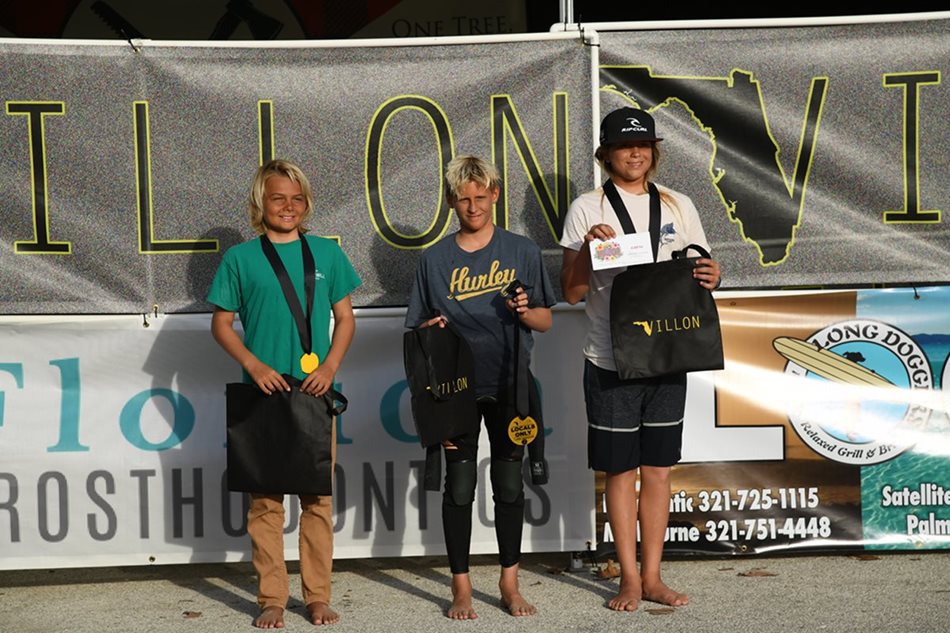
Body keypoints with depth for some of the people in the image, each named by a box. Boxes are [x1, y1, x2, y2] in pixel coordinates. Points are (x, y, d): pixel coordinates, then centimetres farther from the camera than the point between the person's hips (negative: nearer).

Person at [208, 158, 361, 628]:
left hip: (315, 390, 1)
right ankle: (271, 598, 13)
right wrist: (254, 365, -9)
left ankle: (318, 596, 15)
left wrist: (330, 365, -5)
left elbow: (345, 317, 11)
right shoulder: (240, 258, 4)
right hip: (264, 391, -1)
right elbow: (221, 324, 6)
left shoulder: (327, 253, 8)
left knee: (318, 496, 5)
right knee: (265, 497, 2)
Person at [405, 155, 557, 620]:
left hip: (509, 385, 1)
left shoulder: (522, 251, 4)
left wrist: (524, 311, -15)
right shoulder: (435, 259, 4)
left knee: (509, 484, 7)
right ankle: (461, 587, 14)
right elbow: (417, 327, 7)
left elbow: (545, 321, 5)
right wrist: (430, 330, -15)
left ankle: (510, 584, 20)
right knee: (460, 485, 3)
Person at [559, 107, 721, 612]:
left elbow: (700, 270, 13)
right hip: (610, 360, -2)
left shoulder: (678, 206, 9)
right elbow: (571, 293, -3)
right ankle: (629, 577, 18)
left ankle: (652, 577, 20)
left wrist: (711, 278, -10)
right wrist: (587, 248, -20)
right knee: (619, 471, 5)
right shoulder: (587, 209, 0)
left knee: (658, 470, 9)